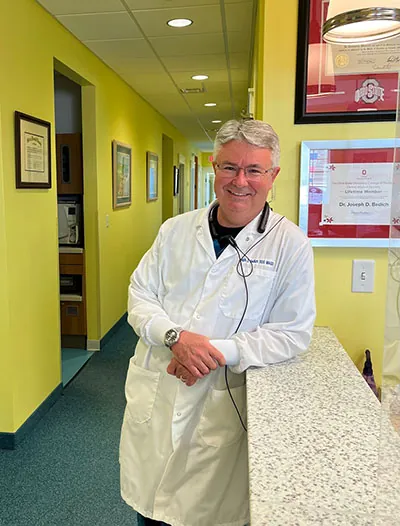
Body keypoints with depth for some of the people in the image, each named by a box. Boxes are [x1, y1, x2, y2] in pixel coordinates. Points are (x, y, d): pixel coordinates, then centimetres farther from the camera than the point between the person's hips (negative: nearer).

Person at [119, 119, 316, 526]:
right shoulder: (176, 230, 1)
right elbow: (140, 295, 2)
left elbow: (293, 333, -9)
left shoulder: (291, 244, -8)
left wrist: (220, 351, -19)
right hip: (153, 395, 3)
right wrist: (175, 336, -17)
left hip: (221, 405, -3)